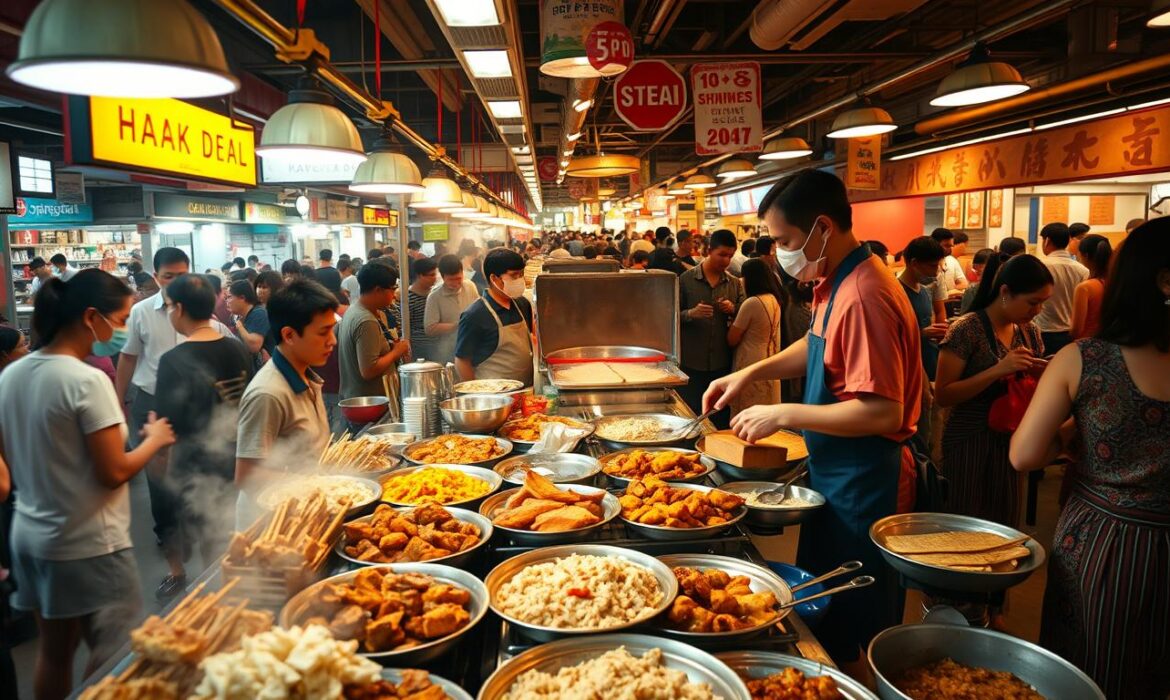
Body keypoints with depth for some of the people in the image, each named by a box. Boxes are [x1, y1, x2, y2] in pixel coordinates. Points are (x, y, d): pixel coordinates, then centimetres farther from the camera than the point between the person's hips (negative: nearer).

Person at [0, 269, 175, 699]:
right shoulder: (88, 381, -21)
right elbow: (114, 473, -18)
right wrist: (154, 439, -4)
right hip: (88, 544, -8)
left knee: (53, 651, 20)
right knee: (112, 659, 6)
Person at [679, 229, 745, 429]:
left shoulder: (735, 284, 7)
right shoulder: (686, 279, -1)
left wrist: (733, 310, -8)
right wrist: (691, 313, -20)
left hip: (722, 363, 3)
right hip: (692, 362, -2)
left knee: (721, 420, 10)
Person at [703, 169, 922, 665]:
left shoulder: (862, 296, -27)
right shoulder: (836, 283, 4)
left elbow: (882, 413, -30)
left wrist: (783, 414, -21)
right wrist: (752, 372, 8)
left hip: (861, 485, -10)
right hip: (833, 474, 10)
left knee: (851, 624, 10)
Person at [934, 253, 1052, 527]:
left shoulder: (1030, 331, 5)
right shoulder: (967, 329, -14)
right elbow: (942, 395, -18)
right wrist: (998, 370, -27)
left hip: (1012, 441, 6)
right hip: (969, 443, -6)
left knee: (1003, 525, 13)